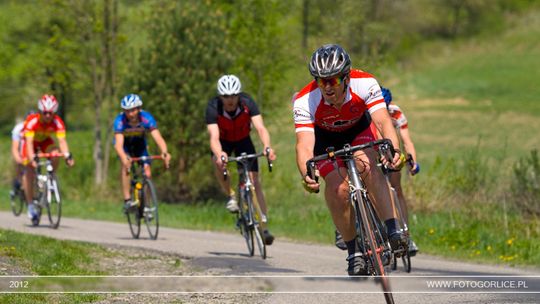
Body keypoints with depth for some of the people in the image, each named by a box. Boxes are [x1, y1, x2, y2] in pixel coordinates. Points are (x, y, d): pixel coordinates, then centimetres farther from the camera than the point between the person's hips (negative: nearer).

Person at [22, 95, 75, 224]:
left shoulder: (57, 122, -30)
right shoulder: (32, 121, -37)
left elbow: (62, 140, -38)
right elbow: (29, 142, -44)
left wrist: (67, 156, -54)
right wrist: (31, 158, -59)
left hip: (45, 140, 2)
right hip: (32, 141, -2)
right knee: (29, 169, -17)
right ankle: (30, 205, -9)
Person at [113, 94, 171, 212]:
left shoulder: (147, 118, -32)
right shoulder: (120, 120, -34)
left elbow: (158, 137, -41)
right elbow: (118, 144, -43)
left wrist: (164, 152, -61)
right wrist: (124, 157, -64)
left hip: (139, 144, 2)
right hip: (124, 144, -2)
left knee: (147, 171, -16)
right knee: (126, 164, -30)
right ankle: (127, 200, -29)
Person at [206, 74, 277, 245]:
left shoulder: (247, 103, -30)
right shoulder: (213, 108, -32)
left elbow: (261, 128, -40)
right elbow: (214, 137, -42)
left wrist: (267, 147, -60)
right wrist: (219, 154, -64)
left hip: (243, 140, 1)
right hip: (223, 141, -1)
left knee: (254, 180, -13)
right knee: (219, 162, -35)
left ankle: (264, 226, -12)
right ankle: (231, 197, -13)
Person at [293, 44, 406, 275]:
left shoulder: (364, 84, -34)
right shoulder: (305, 101, -35)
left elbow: (383, 121, -44)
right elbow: (304, 144, -44)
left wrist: (393, 149, -64)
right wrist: (306, 174, -64)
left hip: (358, 130, 0)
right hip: (324, 137, 0)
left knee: (368, 166, -30)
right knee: (339, 190, -19)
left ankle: (393, 229, -31)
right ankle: (354, 252, -4)